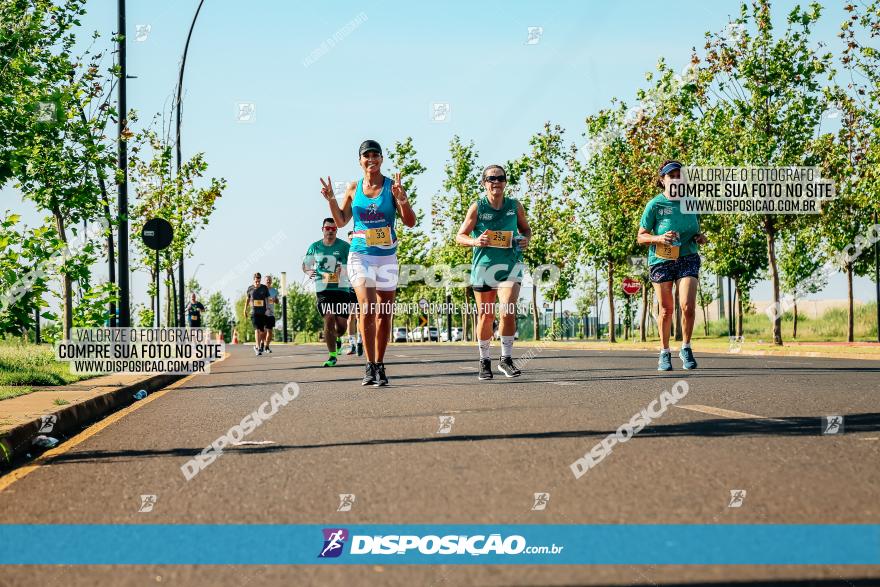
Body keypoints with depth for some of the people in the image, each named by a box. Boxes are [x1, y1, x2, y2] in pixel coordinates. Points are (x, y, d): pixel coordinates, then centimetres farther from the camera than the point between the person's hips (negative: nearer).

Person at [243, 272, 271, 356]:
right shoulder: (250, 289, 5)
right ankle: (258, 348, -17)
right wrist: (245, 310, 19)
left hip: (263, 312, 1)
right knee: (257, 330, -14)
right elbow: (247, 299, 18)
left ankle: (257, 345, 27)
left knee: (262, 330, 5)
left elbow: (267, 299, 7)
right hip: (254, 312, -1)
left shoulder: (264, 288, 3)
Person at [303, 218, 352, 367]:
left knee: (341, 323, -1)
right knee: (328, 319, -13)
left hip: (342, 289, -1)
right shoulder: (314, 247, 7)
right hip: (323, 289, 1)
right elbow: (305, 264, 17)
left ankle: (338, 338, 38)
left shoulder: (344, 246, -1)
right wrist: (308, 271, -6)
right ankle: (332, 356, -6)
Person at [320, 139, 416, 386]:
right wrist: (331, 200, -1)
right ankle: (370, 365, -13)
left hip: (387, 256, 1)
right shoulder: (354, 188, 6)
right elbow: (341, 221, 14)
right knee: (367, 308, -17)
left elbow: (410, 222, -4)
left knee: (384, 313, 6)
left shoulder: (392, 186, 0)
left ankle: (380, 366, 18)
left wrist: (401, 199, -21)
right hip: (360, 255, 0)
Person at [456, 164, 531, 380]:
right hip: (483, 265, 0)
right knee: (486, 316, 7)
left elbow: (525, 228, 17)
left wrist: (526, 239, -5)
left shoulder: (515, 206, 1)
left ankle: (506, 359, -3)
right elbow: (460, 236, -1)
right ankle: (484, 361, 23)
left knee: (508, 311, -16)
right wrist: (475, 242, -21)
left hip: (510, 265, 1)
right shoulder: (477, 207, -5)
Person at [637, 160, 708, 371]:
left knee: (688, 306, -14)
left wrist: (700, 237, -2)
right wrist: (659, 238, -23)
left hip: (688, 259, 2)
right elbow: (641, 237, -5)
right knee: (666, 310, 6)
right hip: (661, 260, -2)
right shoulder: (655, 205, -7)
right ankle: (665, 353, 22)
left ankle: (686, 349, 6)